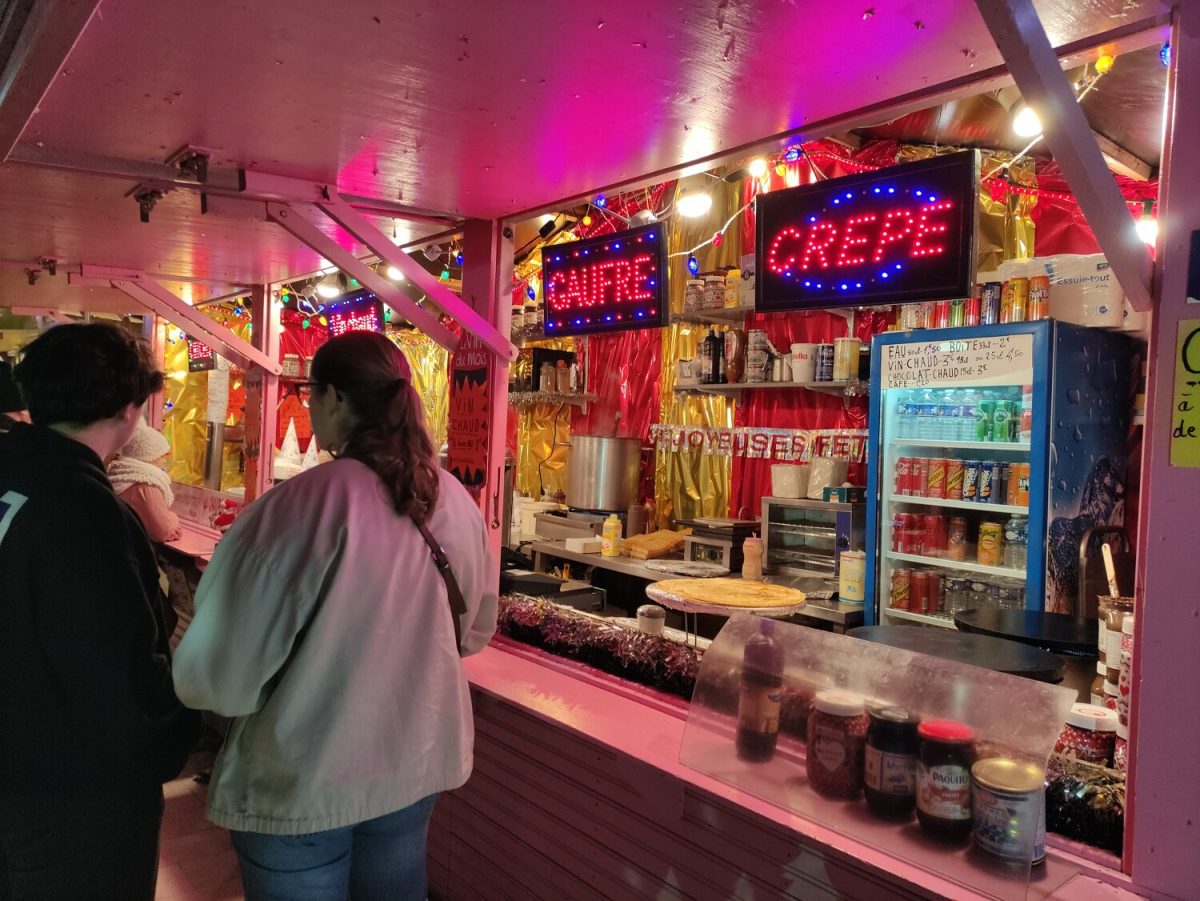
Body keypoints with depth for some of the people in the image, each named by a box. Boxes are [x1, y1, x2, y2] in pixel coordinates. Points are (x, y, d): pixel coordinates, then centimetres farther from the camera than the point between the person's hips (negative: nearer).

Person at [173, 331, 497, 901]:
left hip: (304, 779, -5)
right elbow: (476, 631, 7)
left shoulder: (303, 504, -24)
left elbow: (219, 668, -21)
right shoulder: (456, 501, -5)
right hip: (419, 761, 5)